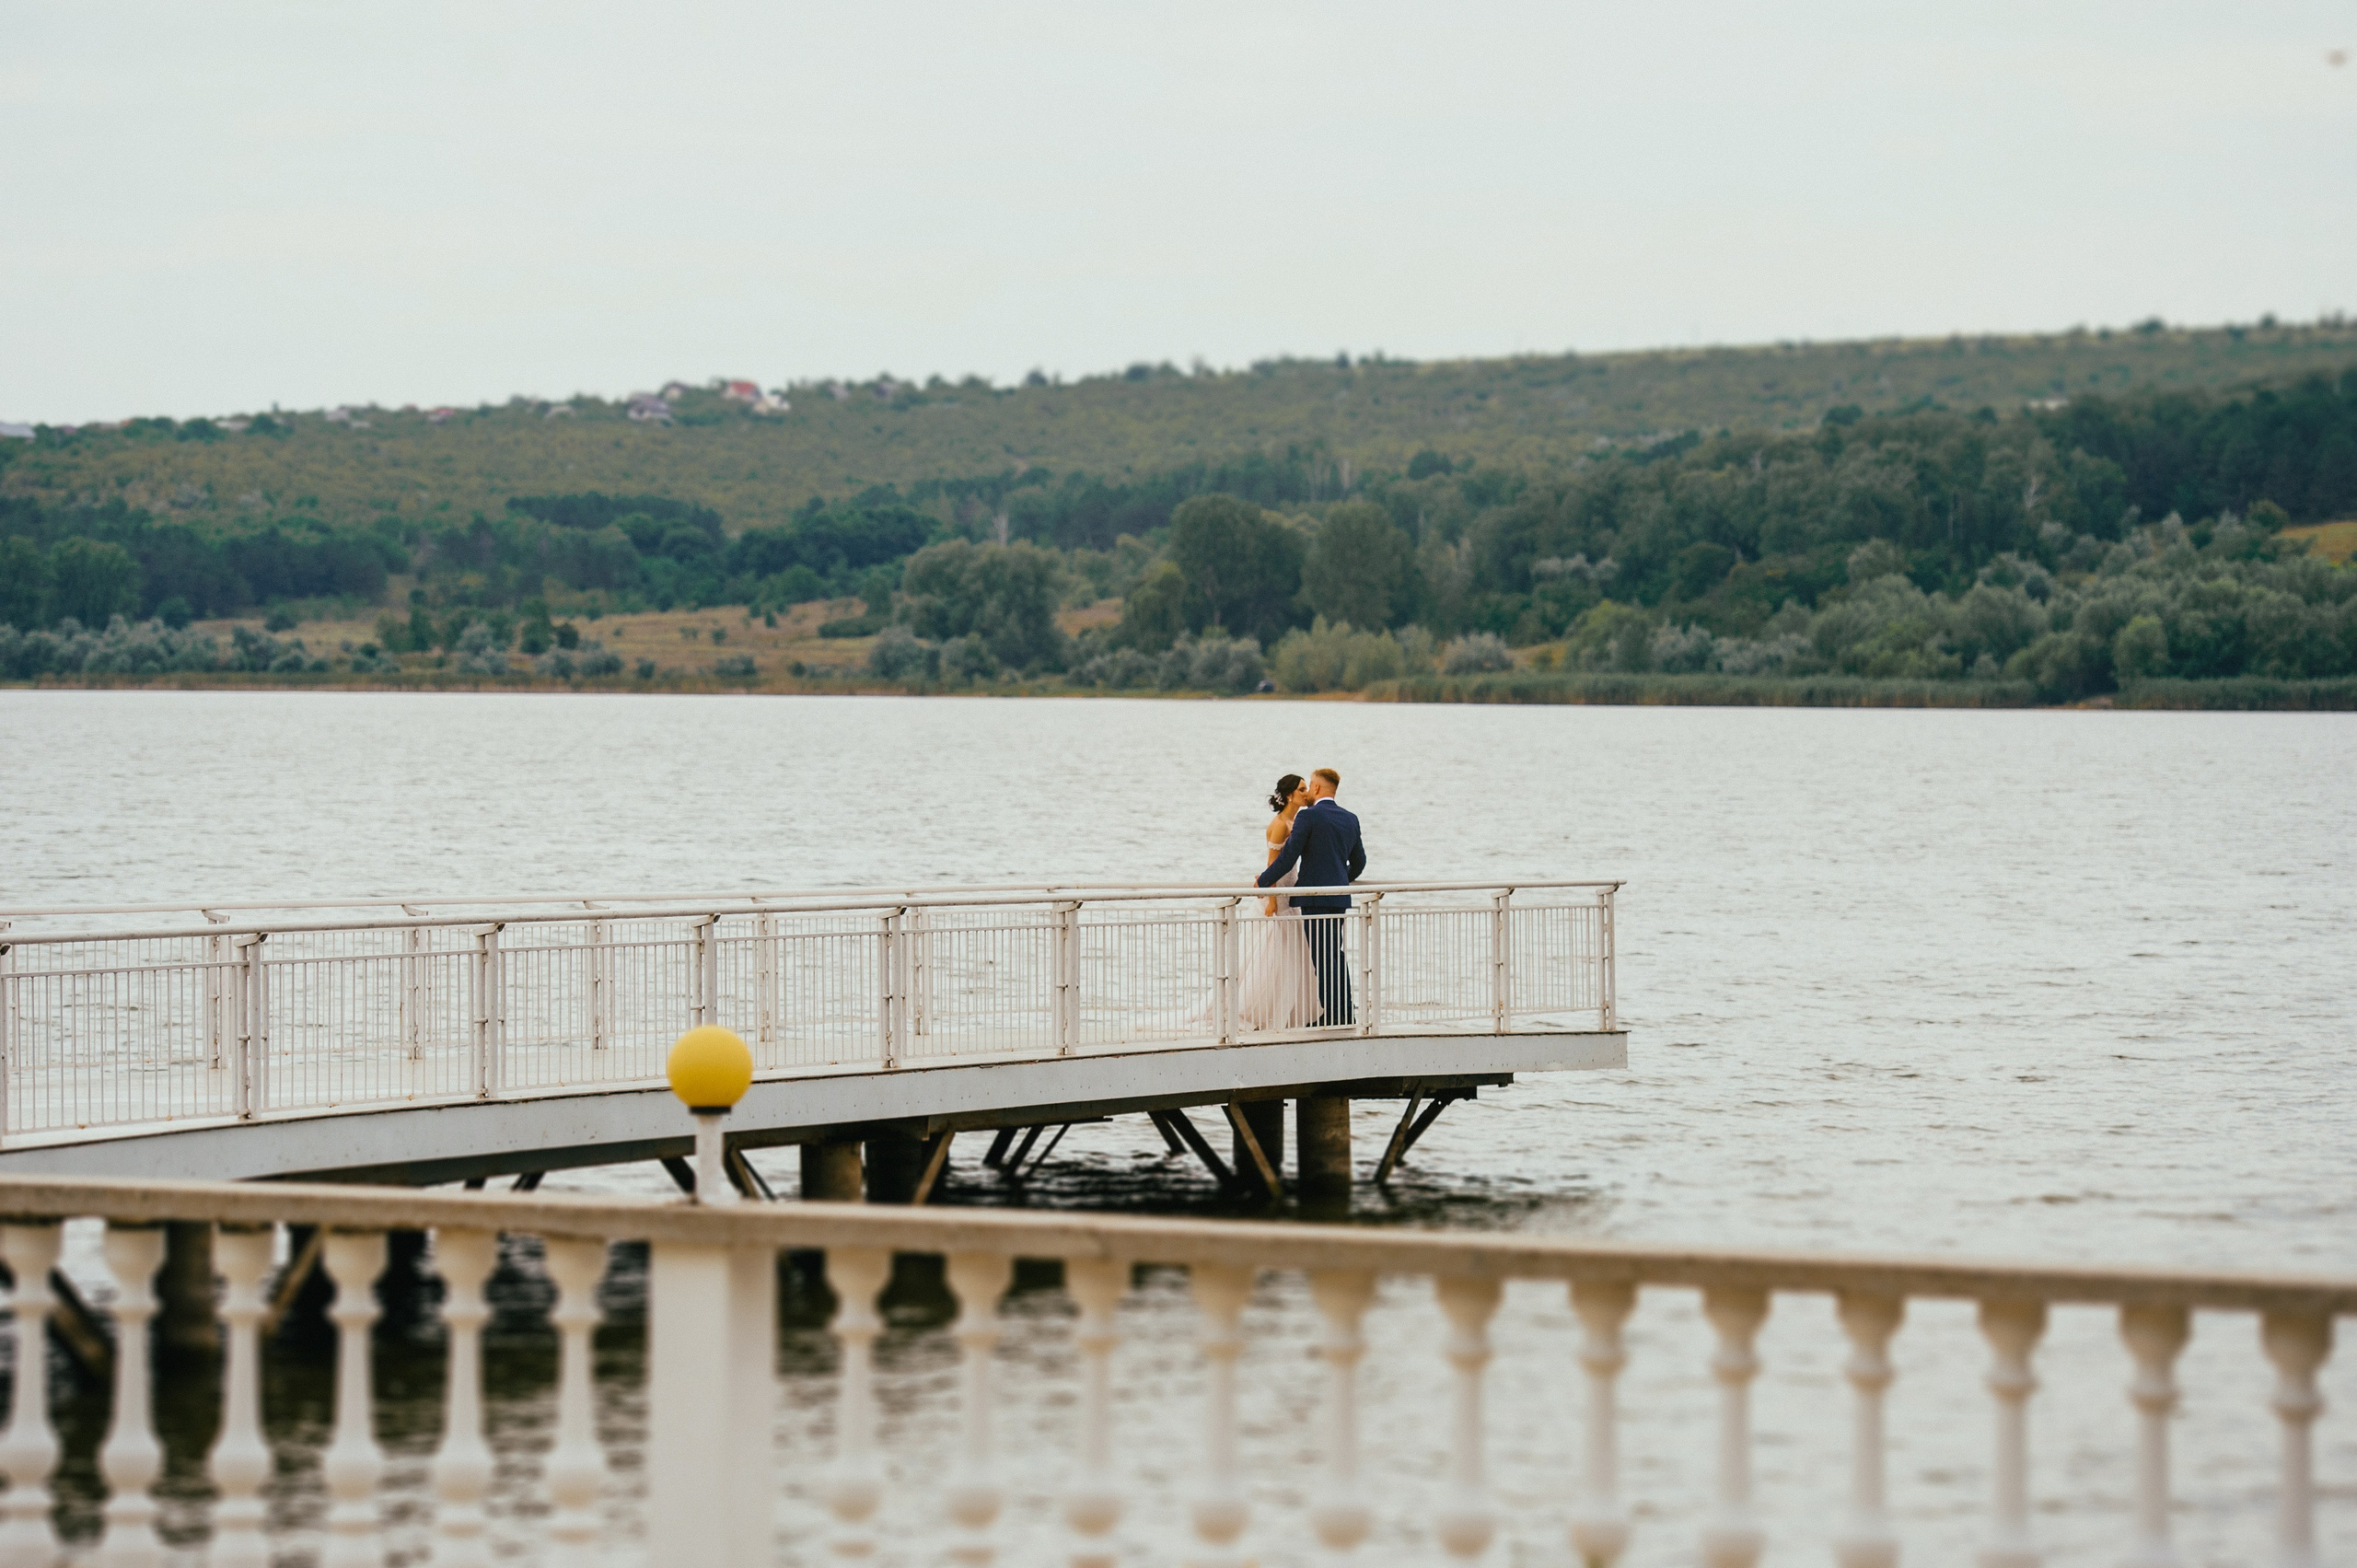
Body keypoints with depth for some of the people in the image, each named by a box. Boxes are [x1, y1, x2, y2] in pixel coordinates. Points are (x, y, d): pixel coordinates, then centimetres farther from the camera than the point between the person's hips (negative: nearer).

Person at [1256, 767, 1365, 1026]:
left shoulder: (1308, 816, -11)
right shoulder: (1350, 820, 11)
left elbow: (1289, 856, -12)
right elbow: (1359, 861, 19)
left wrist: (1264, 881, 1)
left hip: (1315, 897, -7)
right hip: (1340, 897, 7)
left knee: (1324, 955, -5)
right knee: (1336, 952, 17)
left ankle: (1335, 1013, -6)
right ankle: (1345, 1010, 19)